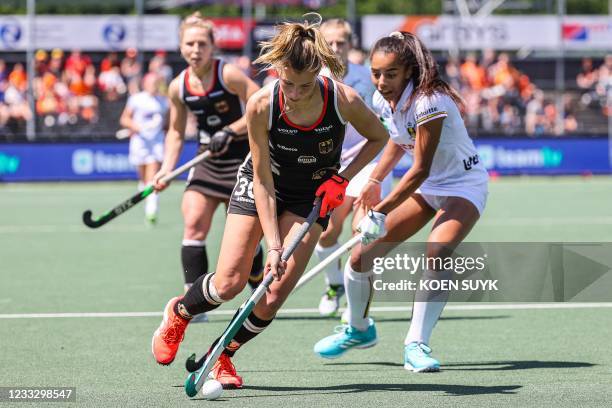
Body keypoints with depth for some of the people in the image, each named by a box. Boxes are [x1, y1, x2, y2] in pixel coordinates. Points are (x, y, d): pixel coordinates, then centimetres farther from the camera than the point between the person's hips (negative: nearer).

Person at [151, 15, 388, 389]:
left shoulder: (344, 101, -27)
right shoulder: (261, 106, -28)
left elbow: (379, 137, -4)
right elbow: (263, 181, -20)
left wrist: (343, 178, -16)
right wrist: (273, 245, -25)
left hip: (313, 195, 1)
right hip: (260, 187, -1)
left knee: (274, 296, -12)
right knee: (230, 282, -11)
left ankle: (221, 356, 12)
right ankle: (178, 313, 22)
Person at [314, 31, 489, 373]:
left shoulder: (428, 102, -29)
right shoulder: (384, 100, -6)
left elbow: (420, 169, -28)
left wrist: (381, 212, -29)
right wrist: (375, 181, 5)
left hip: (463, 186, -7)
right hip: (423, 187, 7)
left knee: (438, 252, -35)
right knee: (361, 257, -1)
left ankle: (416, 345, -26)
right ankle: (359, 330, 26)